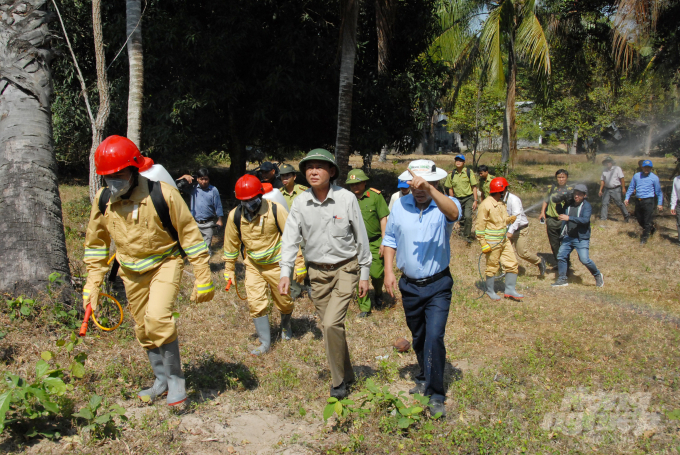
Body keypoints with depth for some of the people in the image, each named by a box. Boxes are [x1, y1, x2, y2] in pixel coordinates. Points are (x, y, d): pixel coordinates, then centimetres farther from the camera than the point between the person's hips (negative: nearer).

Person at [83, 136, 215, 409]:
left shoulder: (163, 195, -23)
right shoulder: (102, 201, -9)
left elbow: (189, 234, -15)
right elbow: (96, 244, 7)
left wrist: (202, 278, -14)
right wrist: (93, 283, 4)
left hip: (165, 262, -5)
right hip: (131, 271, 5)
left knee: (158, 317, -25)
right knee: (143, 329, 12)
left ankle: (176, 380, -6)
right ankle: (162, 380, 34)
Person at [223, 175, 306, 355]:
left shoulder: (276, 210, -19)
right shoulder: (235, 216, -10)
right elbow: (231, 245, 5)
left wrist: (299, 265, -8)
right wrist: (229, 270, 9)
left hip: (277, 264, -2)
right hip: (253, 266, 2)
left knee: (284, 302, 11)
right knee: (256, 304, -5)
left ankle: (285, 326, 43)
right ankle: (265, 342, 11)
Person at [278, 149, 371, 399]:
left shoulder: (347, 199, -10)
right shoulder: (300, 202, -3)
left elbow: (361, 238, -3)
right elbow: (290, 238, -5)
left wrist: (364, 274, -1)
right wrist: (285, 272, -17)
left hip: (345, 268, -4)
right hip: (317, 272, 4)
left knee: (331, 323, -16)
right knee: (330, 326, 12)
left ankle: (339, 381, 2)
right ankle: (346, 374, 32)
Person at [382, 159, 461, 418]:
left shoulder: (444, 205, -12)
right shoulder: (400, 206, -1)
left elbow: (453, 214, -37)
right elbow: (390, 239, 8)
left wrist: (429, 188, -49)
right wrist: (388, 271, -2)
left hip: (438, 285, -4)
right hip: (410, 285, 4)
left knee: (434, 337, -13)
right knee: (418, 338, 19)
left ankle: (436, 395, 2)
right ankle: (424, 379, 42)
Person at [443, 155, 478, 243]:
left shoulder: (469, 172, -4)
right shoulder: (451, 174, 4)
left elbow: (474, 187, -2)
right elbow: (450, 189, 12)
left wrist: (475, 201, -8)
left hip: (468, 198, -3)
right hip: (457, 199, 3)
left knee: (468, 216, -19)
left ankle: (467, 235, -6)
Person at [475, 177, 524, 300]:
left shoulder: (501, 204, 10)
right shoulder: (486, 205, -16)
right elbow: (480, 226, -15)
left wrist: (510, 219, -2)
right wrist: (483, 244, -18)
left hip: (504, 240, 8)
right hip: (492, 243, -8)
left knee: (512, 264, 8)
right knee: (492, 267, 4)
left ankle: (510, 290, 19)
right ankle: (490, 290, 23)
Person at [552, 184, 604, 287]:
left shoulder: (587, 206, -10)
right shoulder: (569, 204, 9)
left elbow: (585, 220, -26)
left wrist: (569, 218, -32)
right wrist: (563, 234, 20)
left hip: (581, 239, -6)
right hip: (568, 237, 6)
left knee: (584, 260, -12)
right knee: (561, 256, 0)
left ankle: (598, 276, 13)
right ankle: (562, 279, 13)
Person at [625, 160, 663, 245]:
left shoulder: (654, 178, 0)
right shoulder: (636, 176, 7)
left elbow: (658, 191, 5)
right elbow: (631, 188, 15)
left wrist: (660, 203, 3)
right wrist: (627, 198, 6)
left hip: (648, 201, -4)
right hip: (638, 200, 4)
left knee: (647, 221, -3)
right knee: (639, 220, 13)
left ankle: (644, 238, 9)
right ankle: (651, 228, 39)